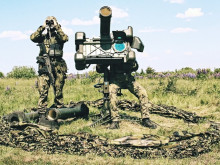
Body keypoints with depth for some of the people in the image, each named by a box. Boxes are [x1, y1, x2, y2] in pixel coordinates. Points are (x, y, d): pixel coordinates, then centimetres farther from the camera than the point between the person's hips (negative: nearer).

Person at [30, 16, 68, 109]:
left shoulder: (58, 36, 10)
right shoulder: (42, 37, 15)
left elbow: (65, 38, -13)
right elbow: (33, 38, -3)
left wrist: (57, 27, -6)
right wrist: (42, 27, -1)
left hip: (58, 66, -1)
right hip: (44, 66, 1)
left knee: (58, 90, 5)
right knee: (43, 90, -7)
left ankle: (58, 108, 13)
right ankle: (41, 108, -5)